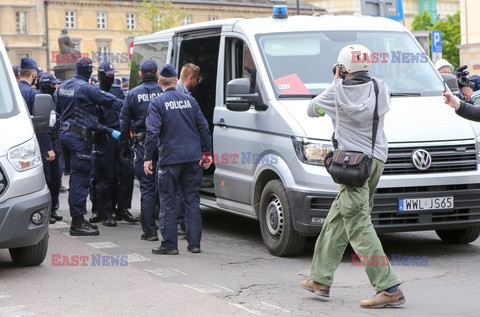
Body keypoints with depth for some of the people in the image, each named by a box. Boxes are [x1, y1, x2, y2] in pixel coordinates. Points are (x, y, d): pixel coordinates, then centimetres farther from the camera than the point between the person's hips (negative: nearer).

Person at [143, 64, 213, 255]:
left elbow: (153, 131, -13)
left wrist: (148, 157, -9)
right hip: (193, 158, 4)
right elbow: (203, 127, 8)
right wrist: (207, 152, 14)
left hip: (170, 159, -4)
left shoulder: (157, 103, -5)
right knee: (192, 200, 9)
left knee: (168, 202, 3)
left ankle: (169, 244, 3)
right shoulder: (190, 101, 8)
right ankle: (194, 243, 10)